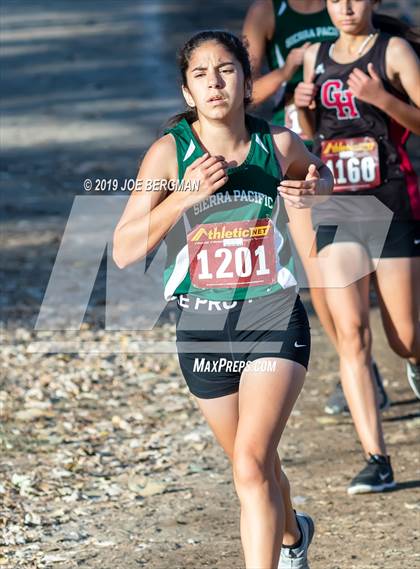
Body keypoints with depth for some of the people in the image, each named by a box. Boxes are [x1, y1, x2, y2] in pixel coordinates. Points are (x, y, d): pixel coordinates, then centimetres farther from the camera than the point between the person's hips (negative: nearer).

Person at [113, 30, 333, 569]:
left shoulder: (278, 144, -6)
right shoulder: (169, 151, -9)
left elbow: (319, 175, 18)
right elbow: (124, 250, -12)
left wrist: (314, 191, -6)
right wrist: (186, 195, -25)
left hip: (274, 321, -2)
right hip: (203, 327, 2)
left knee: (251, 465, -19)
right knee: (255, 465, 20)